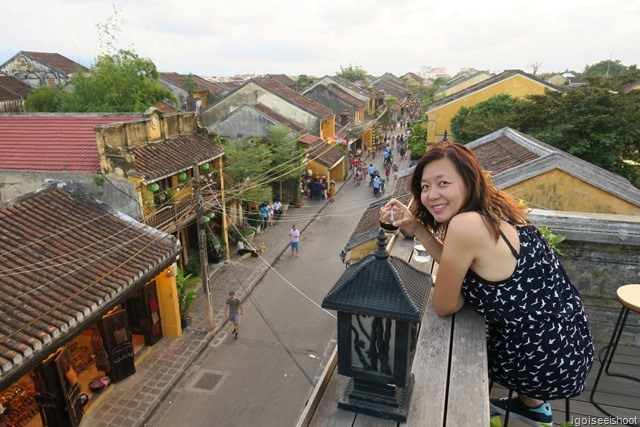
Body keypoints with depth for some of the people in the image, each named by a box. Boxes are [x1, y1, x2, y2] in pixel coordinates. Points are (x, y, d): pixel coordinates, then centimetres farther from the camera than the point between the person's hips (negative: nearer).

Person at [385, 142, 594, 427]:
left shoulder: (466, 224, -28)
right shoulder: (493, 211, -2)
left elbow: (444, 306, -17)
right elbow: (458, 265, 8)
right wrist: (417, 228, 0)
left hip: (547, 361, -7)